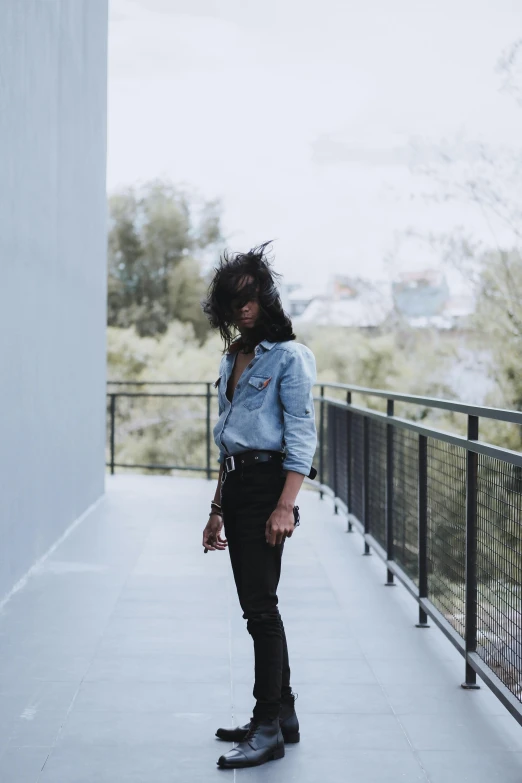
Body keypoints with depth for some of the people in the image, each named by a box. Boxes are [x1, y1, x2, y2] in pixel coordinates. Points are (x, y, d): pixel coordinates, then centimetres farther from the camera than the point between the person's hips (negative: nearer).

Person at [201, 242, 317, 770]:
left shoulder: (288, 356, -6)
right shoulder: (231, 359, 17)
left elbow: (301, 435, -12)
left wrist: (285, 506, -21)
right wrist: (217, 510, 18)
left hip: (268, 483, -8)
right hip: (236, 487, 8)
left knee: (260, 604, -8)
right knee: (256, 606, 11)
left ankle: (268, 729, -2)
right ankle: (283, 716, 20)